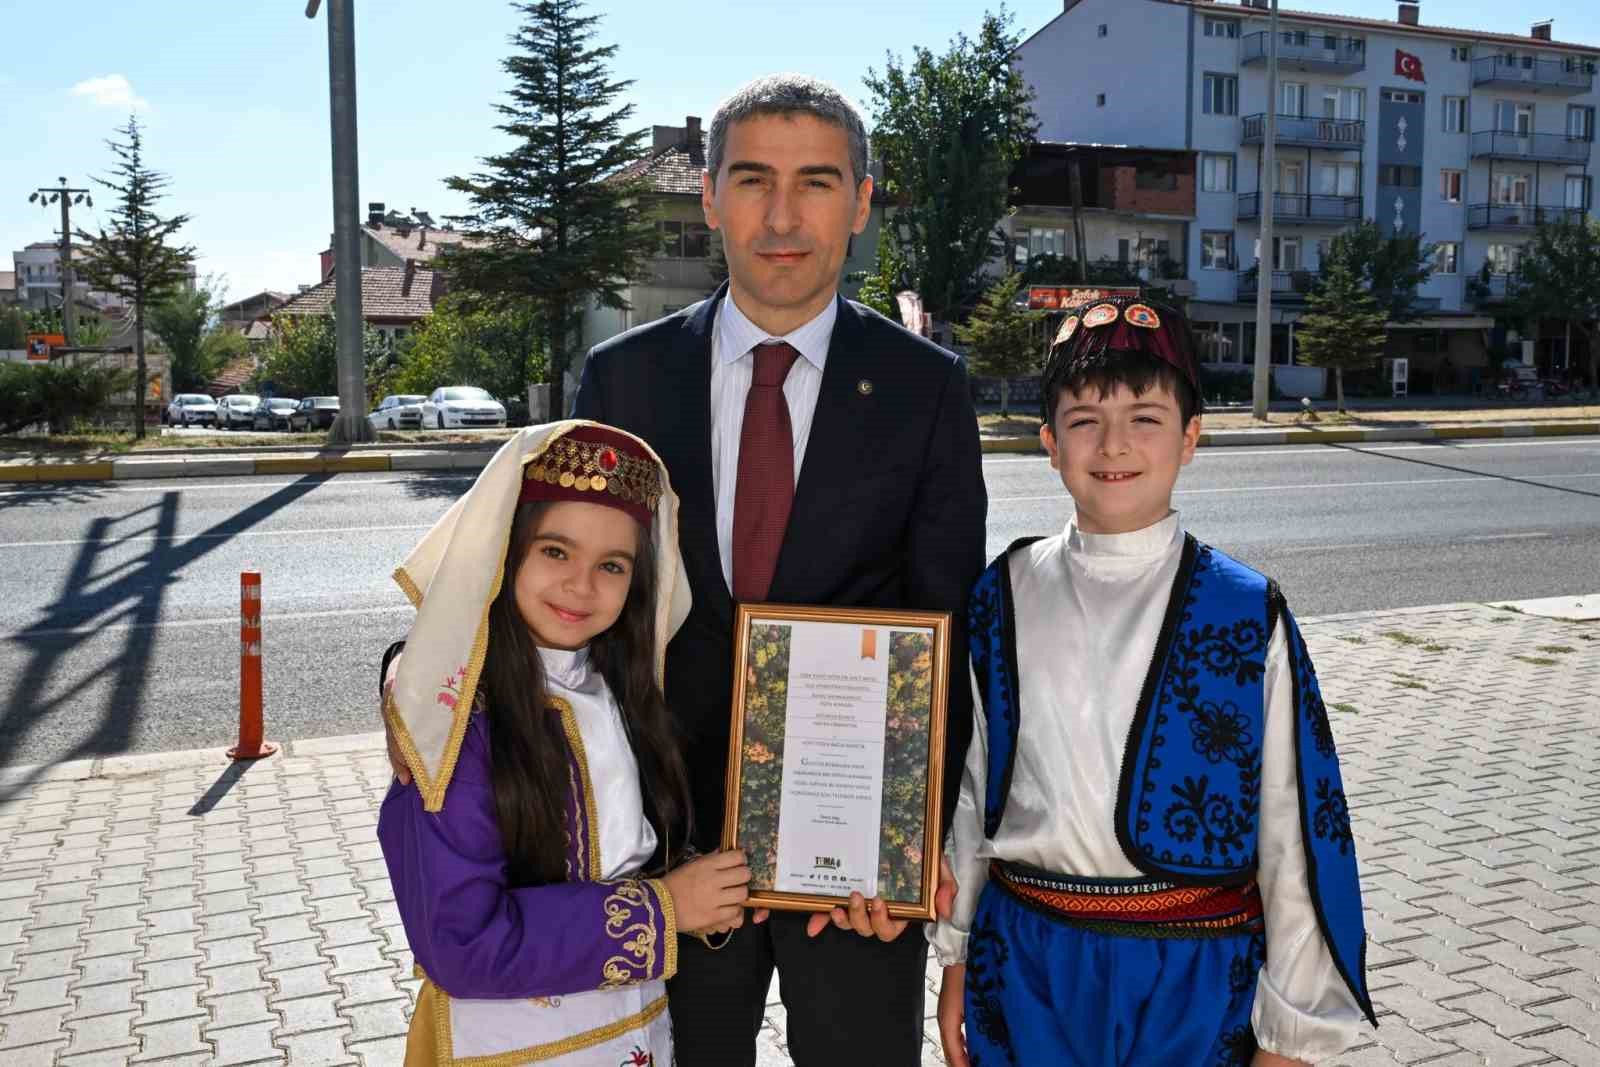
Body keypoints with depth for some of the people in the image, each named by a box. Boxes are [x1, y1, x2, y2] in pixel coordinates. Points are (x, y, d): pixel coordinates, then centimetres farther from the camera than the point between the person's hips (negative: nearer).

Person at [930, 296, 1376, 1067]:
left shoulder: (1248, 616, -10)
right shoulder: (1004, 599, -2)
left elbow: (1294, 830, -7)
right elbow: (967, 786, 5)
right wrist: (956, 959, 10)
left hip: (1194, 980, -2)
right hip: (1025, 966, 2)